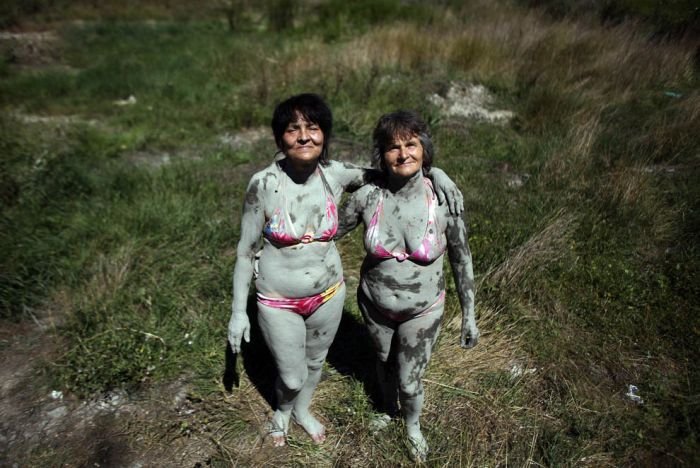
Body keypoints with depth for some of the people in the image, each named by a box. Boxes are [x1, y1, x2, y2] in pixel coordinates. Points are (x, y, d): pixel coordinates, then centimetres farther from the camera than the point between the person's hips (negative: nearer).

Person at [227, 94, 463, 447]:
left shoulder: (336, 175, -14)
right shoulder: (264, 183, -21)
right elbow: (246, 250, -11)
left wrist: (435, 172, -15)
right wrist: (238, 311, -7)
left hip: (328, 294, 3)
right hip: (278, 301, -2)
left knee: (315, 361, 27)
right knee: (292, 377, 15)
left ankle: (302, 411, 60)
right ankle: (282, 410, 55)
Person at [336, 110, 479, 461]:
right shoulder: (367, 196, -20)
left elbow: (461, 260, -9)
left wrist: (469, 316, -3)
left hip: (423, 309, -1)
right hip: (374, 303, 2)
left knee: (409, 382, 12)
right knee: (384, 361, 27)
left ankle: (413, 426, 50)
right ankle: (388, 408, 62)